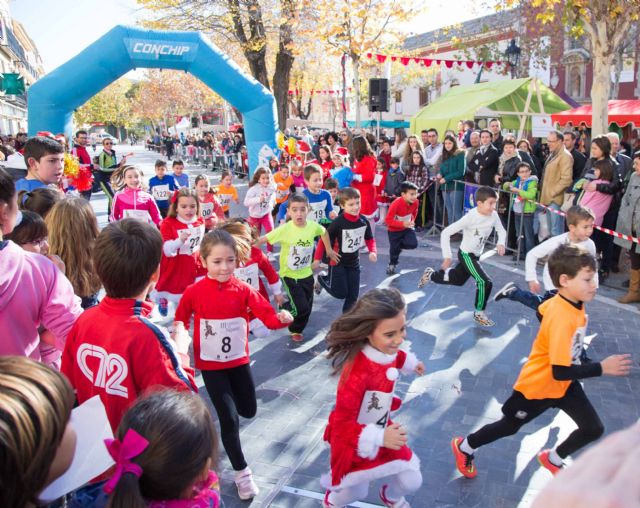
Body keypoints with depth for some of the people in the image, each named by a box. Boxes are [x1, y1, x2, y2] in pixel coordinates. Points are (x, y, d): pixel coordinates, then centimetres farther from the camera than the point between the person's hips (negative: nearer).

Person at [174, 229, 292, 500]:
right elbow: (181, 318, 2)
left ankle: (225, 403, 53)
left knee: (248, 411, 16)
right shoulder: (194, 292, -13)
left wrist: (282, 318, -37)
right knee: (230, 418, -4)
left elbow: (267, 315, -17)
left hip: (239, 360, 3)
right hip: (211, 365, -2)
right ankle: (242, 472, 17)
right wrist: (180, 331, -18)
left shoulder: (243, 290, -11)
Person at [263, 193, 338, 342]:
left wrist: (329, 250, 18)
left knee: (307, 308, 14)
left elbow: (324, 232, 10)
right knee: (301, 308, -10)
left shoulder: (313, 226, -12)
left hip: (306, 274, 4)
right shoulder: (284, 229, -24)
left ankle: (296, 330, 42)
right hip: (290, 275, -4)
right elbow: (263, 239, -20)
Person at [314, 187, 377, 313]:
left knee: (353, 295, 9)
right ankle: (322, 280, 32)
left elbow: (369, 239, 5)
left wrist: (373, 252, -13)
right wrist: (317, 259, -15)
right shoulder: (338, 222, -25)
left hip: (354, 262, 5)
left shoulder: (364, 221, -10)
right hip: (337, 262, -5)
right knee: (341, 293, 6)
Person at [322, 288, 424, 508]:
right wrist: (380, 438, -40)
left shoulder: (388, 350, -18)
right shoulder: (357, 371, -41)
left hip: (383, 430, 6)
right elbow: (342, 423, -34)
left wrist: (410, 362, 26)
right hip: (354, 441, -6)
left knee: (411, 481, 12)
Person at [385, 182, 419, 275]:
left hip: (407, 227, 4)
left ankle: (398, 245, 20)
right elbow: (388, 220, -30)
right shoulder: (396, 203, -33)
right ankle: (392, 265, 33)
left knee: (413, 244, -14)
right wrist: (402, 224, -37)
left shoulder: (415, 202, -16)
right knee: (394, 249, 3)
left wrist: (412, 221, -3)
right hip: (394, 230, -4)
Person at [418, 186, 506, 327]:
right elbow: (445, 233, -28)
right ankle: (479, 313, 4)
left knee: (458, 280, 25)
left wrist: (501, 243, -16)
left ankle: (431, 274, 49)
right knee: (485, 282, -18)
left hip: (476, 255, 7)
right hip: (466, 255, -7)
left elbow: (501, 230, 6)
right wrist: (447, 257, -29)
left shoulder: (494, 215, -14)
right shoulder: (470, 217, -30)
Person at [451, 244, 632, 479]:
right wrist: (601, 368, -33)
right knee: (508, 426, 13)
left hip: (564, 384, 7)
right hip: (538, 386, -7)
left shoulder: (572, 302, -12)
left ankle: (553, 459, 35)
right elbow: (561, 372, -34)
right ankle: (464, 446, 38)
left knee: (593, 429, 9)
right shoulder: (561, 318, -36)